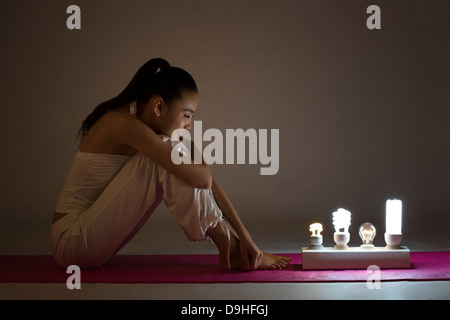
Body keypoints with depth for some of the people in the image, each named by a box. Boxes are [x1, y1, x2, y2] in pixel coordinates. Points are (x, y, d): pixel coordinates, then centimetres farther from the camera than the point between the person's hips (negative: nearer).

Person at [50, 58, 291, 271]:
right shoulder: (125, 125, -23)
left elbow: (207, 181, 3)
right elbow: (202, 179, -26)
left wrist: (244, 235, -2)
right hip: (73, 244, -9)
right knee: (167, 165, -20)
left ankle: (233, 245, 1)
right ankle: (229, 251, -12)